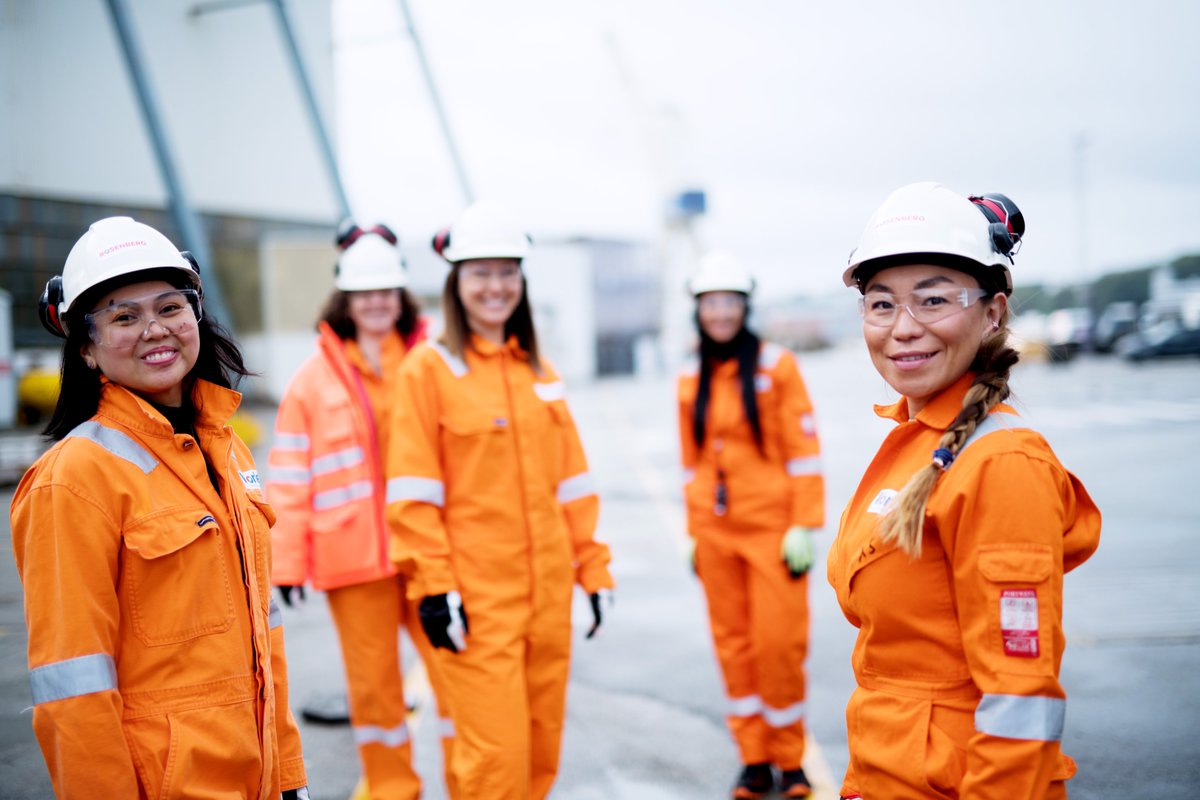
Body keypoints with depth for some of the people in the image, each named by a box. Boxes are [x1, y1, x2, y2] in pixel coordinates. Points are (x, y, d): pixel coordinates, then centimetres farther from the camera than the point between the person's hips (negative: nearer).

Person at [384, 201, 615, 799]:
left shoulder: (538, 369, 12)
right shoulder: (429, 367, -5)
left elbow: (572, 481, 14)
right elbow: (413, 490, -9)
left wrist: (593, 568, 11)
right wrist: (432, 585, -13)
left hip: (548, 591, 6)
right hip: (476, 598, -5)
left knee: (542, 741, 14)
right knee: (495, 750, -6)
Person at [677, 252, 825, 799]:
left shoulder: (775, 366, -4)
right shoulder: (691, 380, 8)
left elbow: (804, 450, -5)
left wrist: (804, 527, -10)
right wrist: (693, 532, 14)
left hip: (770, 525, -4)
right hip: (716, 531, 4)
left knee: (779, 643, -3)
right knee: (733, 644, 7)